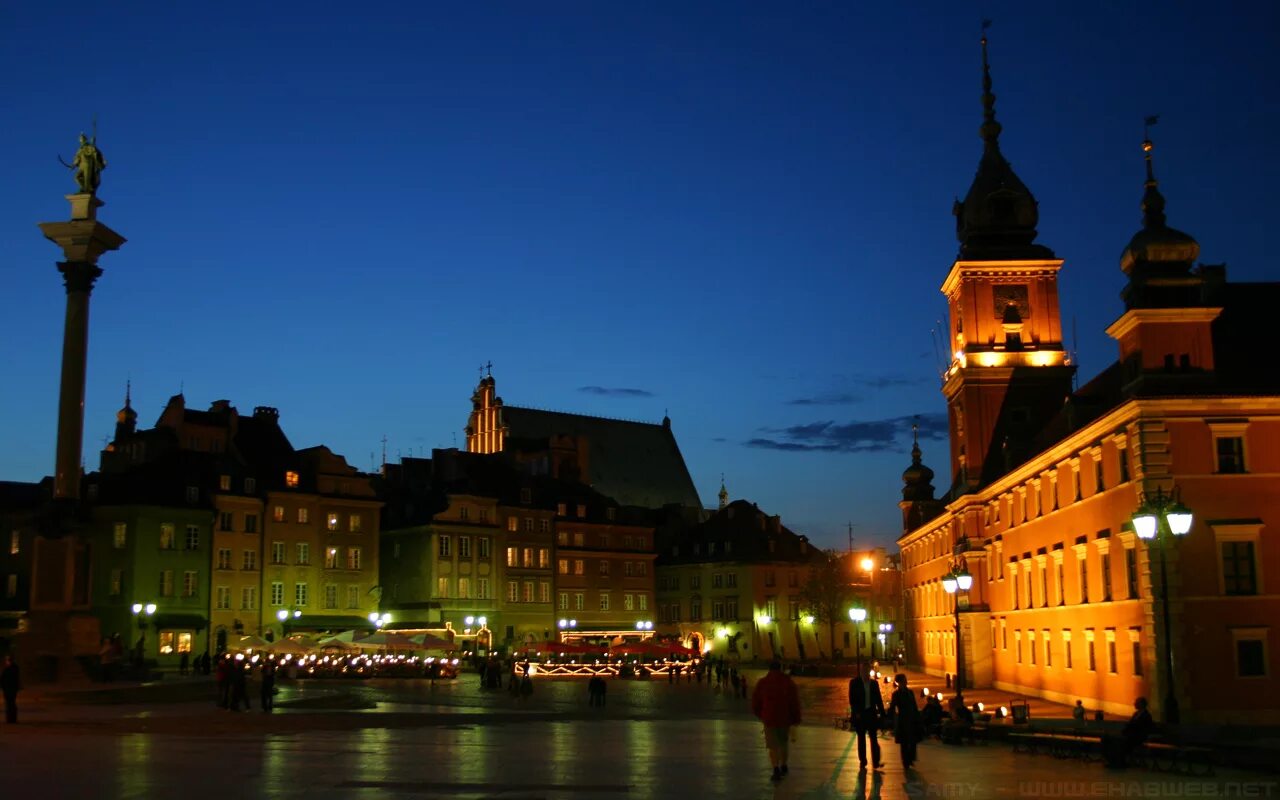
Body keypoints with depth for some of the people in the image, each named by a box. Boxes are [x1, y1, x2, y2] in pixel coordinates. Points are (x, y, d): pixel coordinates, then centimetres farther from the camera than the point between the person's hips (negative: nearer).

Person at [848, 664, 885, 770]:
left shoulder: (874, 683, 6)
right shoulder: (854, 682, -1)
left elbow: (878, 699, 8)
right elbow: (852, 699, -5)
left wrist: (882, 713, 1)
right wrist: (856, 712, -14)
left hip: (871, 713, 2)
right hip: (860, 714, -2)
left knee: (874, 738, -2)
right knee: (861, 738, 6)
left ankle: (876, 762, -3)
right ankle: (862, 762, 12)